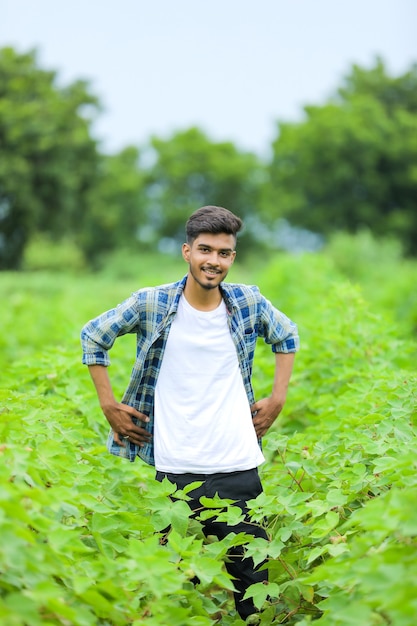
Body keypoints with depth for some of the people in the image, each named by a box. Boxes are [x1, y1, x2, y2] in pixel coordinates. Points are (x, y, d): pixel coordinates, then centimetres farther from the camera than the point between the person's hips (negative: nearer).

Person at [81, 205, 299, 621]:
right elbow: (92, 336, 9)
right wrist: (108, 404, 5)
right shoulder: (151, 304, -4)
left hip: (238, 466, 1)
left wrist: (277, 399, 12)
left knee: (253, 582, 5)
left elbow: (287, 337, 20)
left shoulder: (250, 302, 1)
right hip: (173, 468, -1)